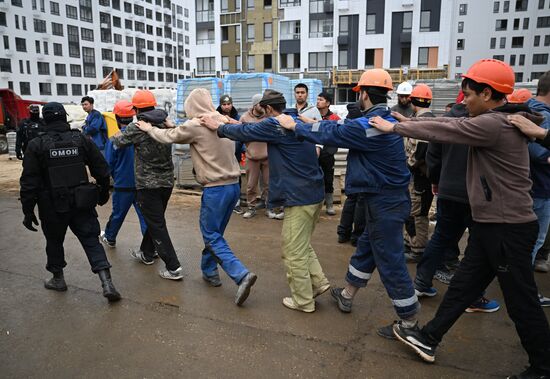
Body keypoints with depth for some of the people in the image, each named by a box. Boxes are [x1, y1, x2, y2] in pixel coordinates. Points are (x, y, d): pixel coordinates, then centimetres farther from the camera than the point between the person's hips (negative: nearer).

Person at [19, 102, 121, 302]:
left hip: (52, 206, -1)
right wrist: (103, 192, 17)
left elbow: (29, 182, -8)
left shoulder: (36, 145, -7)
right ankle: (107, 283, -5)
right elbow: (101, 170, 2)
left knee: (54, 241, 20)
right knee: (91, 240, 5)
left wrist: (28, 211, -1)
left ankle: (58, 278, 35)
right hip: (81, 203, 1)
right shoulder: (81, 139, -1)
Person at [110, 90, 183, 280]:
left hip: (148, 184, -6)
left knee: (157, 225, -1)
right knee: (154, 220, 22)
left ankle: (173, 267, -2)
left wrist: (114, 136, 25)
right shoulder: (165, 123, 2)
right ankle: (147, 253, 41)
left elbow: (118, 141, 2)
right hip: (167, 181, 7)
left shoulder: (136, 127, -13)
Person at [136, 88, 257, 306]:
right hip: (233, 185, 7)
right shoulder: (224, 121, 7)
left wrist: (149, 129, 21)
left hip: (216, 188, -7)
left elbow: (168, 137, 3)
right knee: (213, 232, 20)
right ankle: (209, 271, 33)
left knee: (212, 235, 2)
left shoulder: (195, 125, -12)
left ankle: (242, 275, -9)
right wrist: (174, 128, 24)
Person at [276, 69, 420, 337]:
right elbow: (344, 126, 15)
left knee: (390, 261, 1)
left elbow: (331, 133, -14)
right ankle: (346, 296, 39)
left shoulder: (368, 125, -22)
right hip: (385, 198, 10)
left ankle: (409, 322, 15)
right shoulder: (385, 119, 9)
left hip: (384, 202, -10)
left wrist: (295, 126, -1)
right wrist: (310, 124, 16)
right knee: (366, 248, 21)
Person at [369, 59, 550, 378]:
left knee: (521, 302, 6)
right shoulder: (498, 121, 10)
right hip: (490, 224, 10)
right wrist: (407, 121, 11)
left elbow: (444, 131, -18)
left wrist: (393, 127, -7)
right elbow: (452, 123, 12)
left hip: (509, 228, -10)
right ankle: (428, 339, 24)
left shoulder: (493, 124, -21)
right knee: (462, 286, 14)